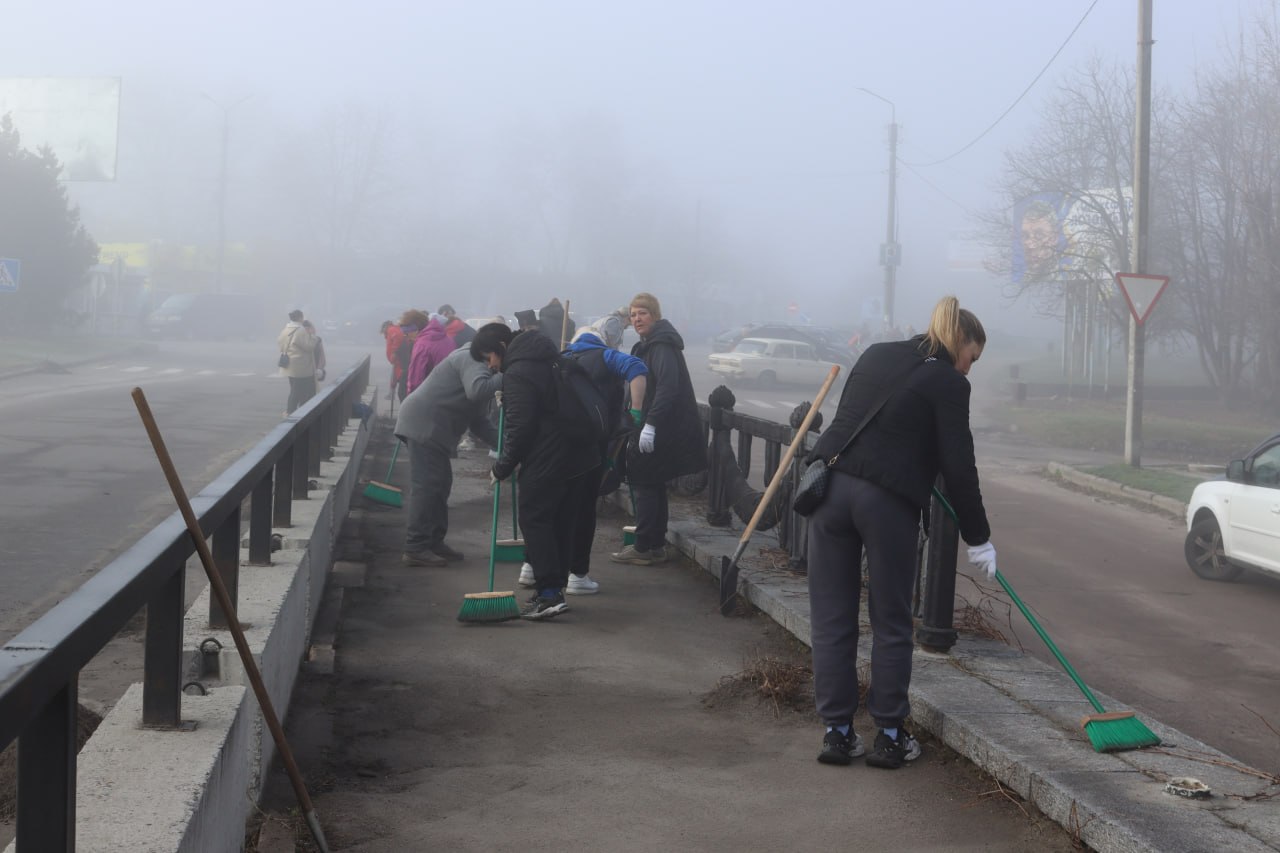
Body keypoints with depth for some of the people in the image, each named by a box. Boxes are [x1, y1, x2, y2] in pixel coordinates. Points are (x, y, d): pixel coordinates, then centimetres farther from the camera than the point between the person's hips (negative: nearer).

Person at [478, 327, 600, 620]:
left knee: (534, 520, -5)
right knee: (564, 523, 13)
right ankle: (556, 584, 20)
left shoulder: (517, 374, -14)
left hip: (546, 460, -9)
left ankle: (549, 593, -12)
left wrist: (503, 467, -6)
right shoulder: (549, 358, 16)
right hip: (579, 453, 9)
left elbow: (519, 427, -17)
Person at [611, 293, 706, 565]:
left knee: (644, 484, -6)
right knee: (653, 485, 14)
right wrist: (639, 425, 24)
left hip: (658, 429, -11)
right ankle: (656, 545, 20)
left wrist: (650, 424, -30)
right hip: (652, 428, 11)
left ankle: (643, 548, -2)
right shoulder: (648, 346, 17)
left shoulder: (662, 346, -16)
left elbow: (667, 387, -26)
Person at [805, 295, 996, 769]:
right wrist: (978, 539, 4)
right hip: (888, 499, -5)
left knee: (831, 618, 8)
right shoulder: (947, 383, -2)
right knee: (891, 623, 7)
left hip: (830, 485, 5)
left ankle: (837, 731, 12)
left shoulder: (876, 355, 16)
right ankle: (889, 737, 11)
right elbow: (958, 466, -4)